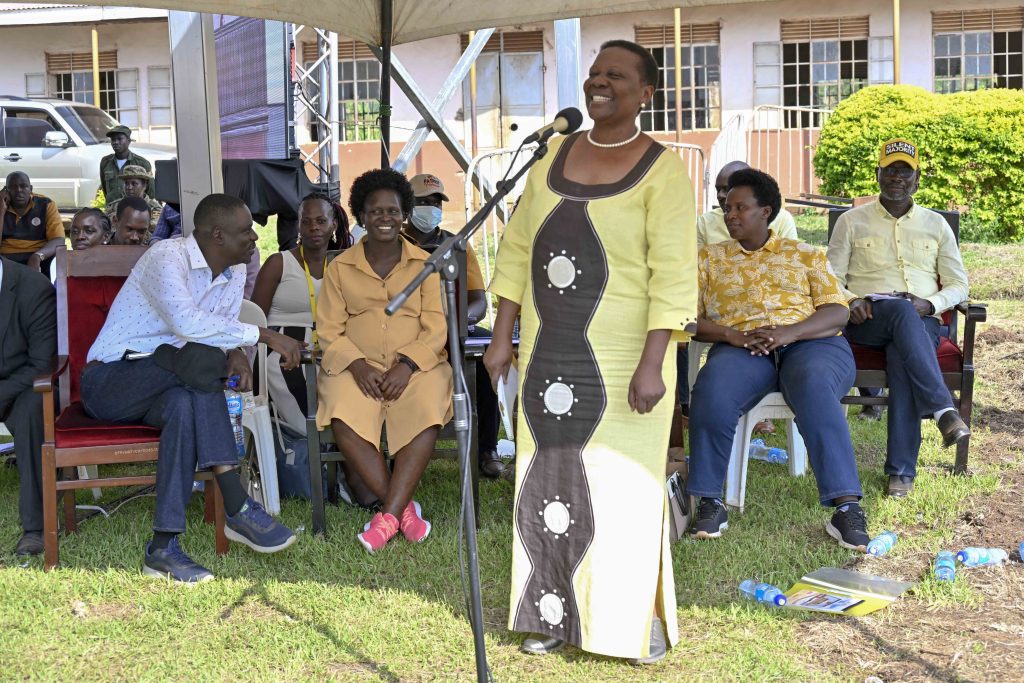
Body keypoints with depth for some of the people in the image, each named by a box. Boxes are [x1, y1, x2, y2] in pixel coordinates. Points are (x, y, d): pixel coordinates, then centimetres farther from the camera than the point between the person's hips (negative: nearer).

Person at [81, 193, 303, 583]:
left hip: (163, 387, 6)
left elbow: (223, 326, 11)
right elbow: (187, 323, -36)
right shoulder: (168, 258, -19)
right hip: (108, 383, -6)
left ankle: (164, 547, -35)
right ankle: (237, 508, -32)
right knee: (201, 355, -33)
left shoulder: (234, 270, 6)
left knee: (186, 402, -33)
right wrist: (264, 336, -34)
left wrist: (236, 352, -14)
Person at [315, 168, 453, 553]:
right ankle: (404, 508, -23)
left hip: (415, 367, 0)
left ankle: (388, 516, -30)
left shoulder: (424, 264, 11)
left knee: (426, 415, -33)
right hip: (357, 368, 1)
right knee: (343, 419, -32)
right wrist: (357, 365, -12)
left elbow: (436, 327, 3)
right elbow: (329, 330, 6)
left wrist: (406, 366, -14)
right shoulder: (340, 268, 13)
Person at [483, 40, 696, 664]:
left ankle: (640, 617, 15)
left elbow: (673, 273, -14)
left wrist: (653, 363, -20)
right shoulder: (554, 156, 10)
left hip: (621, 357, -5)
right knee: (550, 479, 10)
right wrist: (502, 337, 8)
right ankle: (557, 613, 22)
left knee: (623, 483, 0)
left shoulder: (661, 169, -8)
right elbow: (517, 249, 12)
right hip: (549, 354, 6)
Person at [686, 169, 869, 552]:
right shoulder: (710, 257, 24)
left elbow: (838, 312, 9)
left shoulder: (804, 255, 21)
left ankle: (847, 507, -40)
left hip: (811, 342, 0)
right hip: (740, 347, 1)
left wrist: (789, 331, -11)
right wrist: (731, 335, -10)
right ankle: (709, 502, -24)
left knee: (815, 389, -38)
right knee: (711, 393, -35)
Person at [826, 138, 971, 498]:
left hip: (921, 321, 1)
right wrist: (850, 301, -11)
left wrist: (930, 304, -7)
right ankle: (943, 410, -48)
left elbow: (958, 285, 15)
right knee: (902, 311, -39)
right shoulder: (852, 221, 15)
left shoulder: (936, 224, 18)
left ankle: (902, 469, -39)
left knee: (902, 356, -37)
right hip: (868, 320, -1)